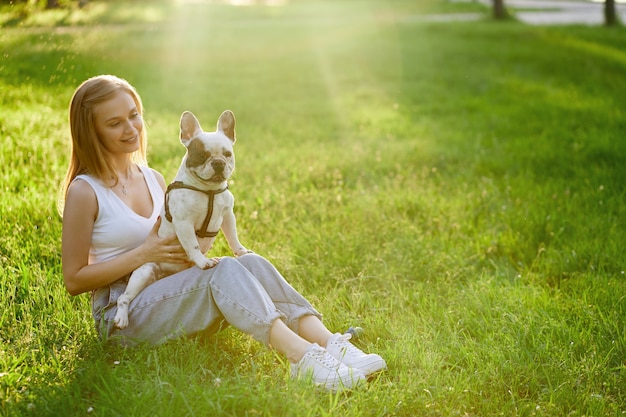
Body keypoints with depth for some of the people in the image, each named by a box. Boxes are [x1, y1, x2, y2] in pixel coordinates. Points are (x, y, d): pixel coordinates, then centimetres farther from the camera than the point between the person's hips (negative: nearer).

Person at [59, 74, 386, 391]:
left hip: (165, 298, 6)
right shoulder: (84, 192, -9)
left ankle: (332, 344, -36)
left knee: (251, 264, -22)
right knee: (225, 270, -30)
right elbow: (74, 280, -9)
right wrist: (144, 254, -15)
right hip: (120, 317, -6)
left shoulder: (153, 179, 12)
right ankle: (303, 359, -42)